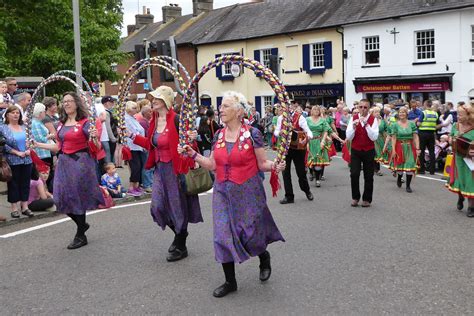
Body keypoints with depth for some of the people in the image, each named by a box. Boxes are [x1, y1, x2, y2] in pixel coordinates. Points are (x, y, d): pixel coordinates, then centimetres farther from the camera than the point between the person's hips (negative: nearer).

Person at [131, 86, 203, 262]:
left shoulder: (176, 120, -15)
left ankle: (181, 247, 22)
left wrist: (191, 139, -35)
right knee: (158, 206, 7)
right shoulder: (153, 121, 8)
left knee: (178, 206, 5)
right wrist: (132, 136, 13)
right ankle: (179, 234, 33)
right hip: (160, 168, 7)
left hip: (175, 168, -7)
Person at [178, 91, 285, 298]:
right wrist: (193, 154, 0)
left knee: (250, 234, 3)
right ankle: (230, 281, 19)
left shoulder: (252, 134, -10)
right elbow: (213, 165, 7)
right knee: (223, 236, 3)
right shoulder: (219, 135, 5)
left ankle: (264, 257, 40)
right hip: (223, 192, 5)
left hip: (247, 192, -4)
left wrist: (274, 166, -25)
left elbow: (262, 164, -6)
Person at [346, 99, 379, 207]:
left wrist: (366, 125, -24)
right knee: (354, 174, -8)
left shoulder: (373, 120, -4)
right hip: (355, 151, 1)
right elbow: (348, 137, -4)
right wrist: (354, 126, -20)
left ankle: (367, 199, 21)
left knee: (368, 176, 6)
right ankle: (355, 198, 12)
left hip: (369, 151, 0)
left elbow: (374, 137, -15)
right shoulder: (353, 118, 0)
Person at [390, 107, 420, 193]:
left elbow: (415, 137, -2)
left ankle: (408, 186, 10)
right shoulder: (395, 125, -1)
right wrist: (393, 150, -12)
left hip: (410, 147, 1)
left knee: (410, 166, -3)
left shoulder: (412, 124, 1)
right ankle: (399, 178, 39)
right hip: (399, 147, -1)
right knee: (400, 165, 5)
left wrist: (417, 148, -9)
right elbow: (393, 138, -5)